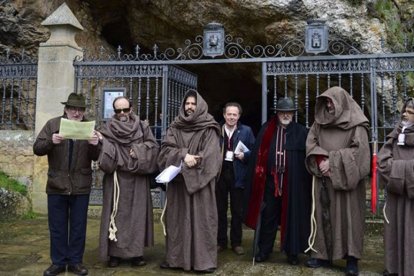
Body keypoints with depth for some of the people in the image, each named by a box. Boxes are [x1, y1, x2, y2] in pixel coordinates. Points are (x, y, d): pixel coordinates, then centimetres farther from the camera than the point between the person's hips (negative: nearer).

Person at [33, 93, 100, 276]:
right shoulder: (52, 124, 3)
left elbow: (96, 157, 2)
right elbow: (37, 149, -1)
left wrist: (95, 145, -20)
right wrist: (51, 142, -21)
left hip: (81, 186, 0)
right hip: (57, 185, 0)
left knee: (78, 227, 9)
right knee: (57, 227, 9)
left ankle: (75, 261, 21)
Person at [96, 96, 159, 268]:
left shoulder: (142, 127, 9)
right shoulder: (108, 129, 5)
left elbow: (154, 147, 3)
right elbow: (103, 151, -6)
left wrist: (139, 150, -11)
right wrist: (101, 141, -25)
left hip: (137, 180, 1)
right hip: (116, 179, -1)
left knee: (137, 213, 3)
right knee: (116, 213, 0)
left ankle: (136, 252, 10)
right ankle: (114, 253, 8)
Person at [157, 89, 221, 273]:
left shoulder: (209, 129, -1)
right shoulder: (175, 127, 11)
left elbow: (209, 156, -11)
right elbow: (166, 149, -2)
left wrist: (186, 164, -13)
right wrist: (183, 156, -19)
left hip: (200, 182, -3)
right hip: (177, 182, 4)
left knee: (201, 219, -2)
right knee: (177, 219, 7)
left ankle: (204, 260, 5)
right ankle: (176, 257, 16)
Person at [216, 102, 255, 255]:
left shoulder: (246, 131, 4)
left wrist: (244, 156, -16)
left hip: (237, 175, -1)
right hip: (220, 173, 1)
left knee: (237, 211, 6)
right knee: (220, 210, 8)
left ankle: (236, 242, 17)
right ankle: (221, 241, 19)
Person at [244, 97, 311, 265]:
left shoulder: (301, 132, 5)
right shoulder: (266, 131, 7)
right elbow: (257, 154, 3)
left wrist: (305, 180, -6)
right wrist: (258, 174, -5)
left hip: (293, 183, -1)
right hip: (270, 181, 1)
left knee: (292, 217, 7)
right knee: (268, 216, 9)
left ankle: (292, 252, 20)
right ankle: (264, 250, 21)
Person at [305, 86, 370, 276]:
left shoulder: (355, 123, -4)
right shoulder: (320, 122, 9)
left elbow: (359, 149, -11)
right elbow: (310, 143, 5)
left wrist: (333, 162, -15)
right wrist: (321, 161, -12)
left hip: (345, 178, -4)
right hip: (324, 178, 4)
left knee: (348, 216, -1)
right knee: (324, 215, 6)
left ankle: (352, 258, 5)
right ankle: (323, 253, 14)